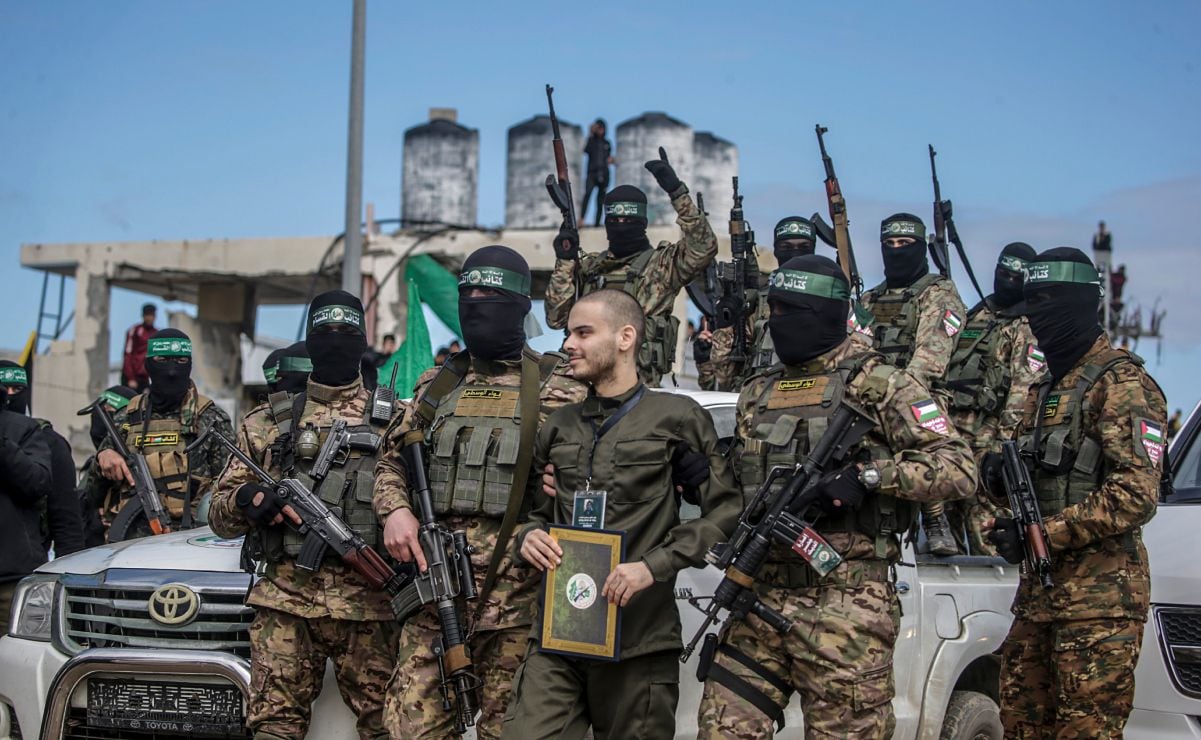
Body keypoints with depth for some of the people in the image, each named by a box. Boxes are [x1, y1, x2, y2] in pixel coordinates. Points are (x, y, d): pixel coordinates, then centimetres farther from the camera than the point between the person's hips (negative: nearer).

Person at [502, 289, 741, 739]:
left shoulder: (678, 418, 0)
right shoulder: (558, 427, 15)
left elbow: (724, 512, -4)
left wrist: (654, 566, -14)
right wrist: (527, 535, 1)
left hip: (639, 642, -4)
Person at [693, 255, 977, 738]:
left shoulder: (881, 386, -1)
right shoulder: (756, 395, 18)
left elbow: (958, 469, -8)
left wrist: (868, 475, -19)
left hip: (847, 609, -5)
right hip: (762, 598, 6)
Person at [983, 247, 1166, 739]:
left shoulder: (1120, 383, -9)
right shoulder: (1046, 389, 21)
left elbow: (1137, 494, -19)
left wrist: (1044, 533, -19)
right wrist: (1000, 476, 4)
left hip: (1099, 596, -9)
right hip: (1039, 590, 9)